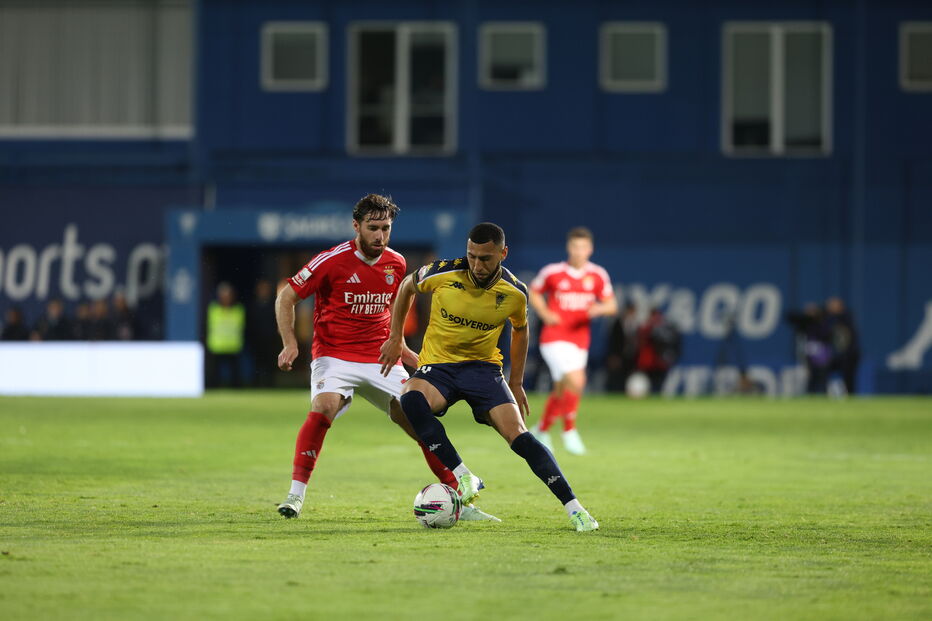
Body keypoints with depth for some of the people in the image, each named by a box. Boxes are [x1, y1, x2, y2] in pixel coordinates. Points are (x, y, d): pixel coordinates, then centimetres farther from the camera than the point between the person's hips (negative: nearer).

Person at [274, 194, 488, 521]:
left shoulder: (396, 264, 6)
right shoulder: (332, 261, -10)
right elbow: (286, 297, -3)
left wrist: (404, 352, 16)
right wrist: (289, 343, -14)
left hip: (381, 359, 4)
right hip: (334, 356, -4)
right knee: (323, 408, -32)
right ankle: (296, 494, -24)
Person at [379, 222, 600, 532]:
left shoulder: (515, 293, -8)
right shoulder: (442, 274, -14)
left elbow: (520, 328, 14)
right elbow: (407, 287, 9)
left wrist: (516, 383, 14)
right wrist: (396, 338, 8)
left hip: (483, 367, 0)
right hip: (437, 365, 0)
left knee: (518, 435, -20)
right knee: (411, 399, -36)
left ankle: (574, 509, -13)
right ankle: (463, 477, -31)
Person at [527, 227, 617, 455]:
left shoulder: (598, 275, 1)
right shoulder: (552, 272, -6)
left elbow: (612, 305, 6)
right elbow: (534, 292, 10)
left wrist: (600, 308, -17)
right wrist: (544, 313, -7)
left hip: (580, 340, 4)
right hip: (554, 339, -4)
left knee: (562, 390, 14)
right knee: (575, 381, -23)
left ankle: (541, 429, 36)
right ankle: (569, 430, -6)